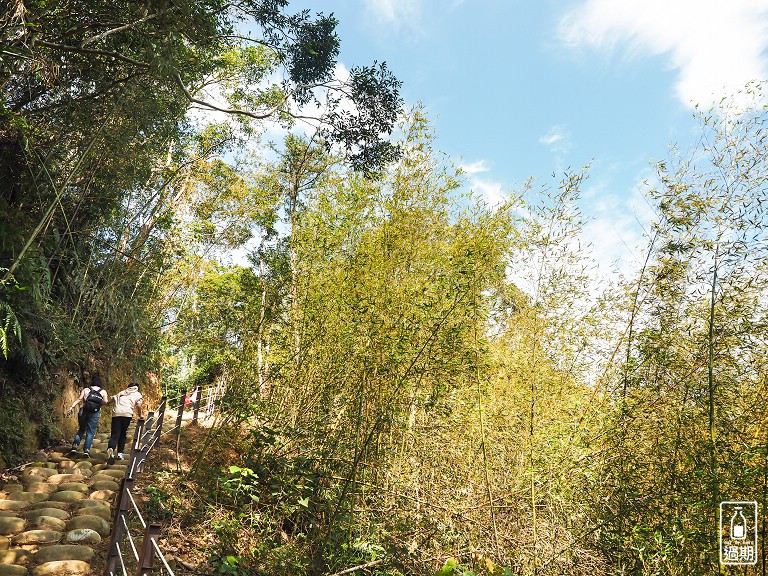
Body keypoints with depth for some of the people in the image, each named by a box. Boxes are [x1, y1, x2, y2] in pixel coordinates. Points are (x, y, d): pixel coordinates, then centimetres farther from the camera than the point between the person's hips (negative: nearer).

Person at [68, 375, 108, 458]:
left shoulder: (86, 390, 11)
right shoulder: (103, 392, 8)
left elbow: (79, 399, -3)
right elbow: (105, 401, -5)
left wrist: (72, 407, -9)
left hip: (84, 411, 1)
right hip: (95, 413, -1)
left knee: (81, 430, 18)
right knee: (90, 432, 4)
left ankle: (75, 445, 4)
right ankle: (86, 449, -5)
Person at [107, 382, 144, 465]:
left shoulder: (121, 393, 31)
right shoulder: (137, 394, 19)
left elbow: (111, 400, 17)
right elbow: (139, 405, 4)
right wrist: (140, 415, 14)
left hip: (116, 413, 2)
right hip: (127, 414, -2)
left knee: (115, 435, -3)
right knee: (123, 434, 13)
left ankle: (110, 448, -29)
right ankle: (120, 453, 10)